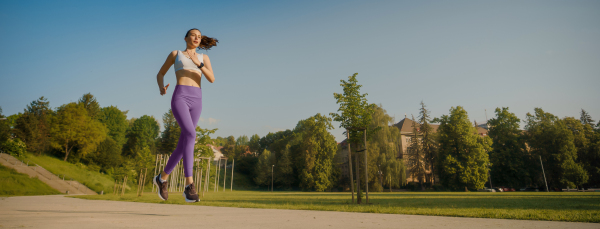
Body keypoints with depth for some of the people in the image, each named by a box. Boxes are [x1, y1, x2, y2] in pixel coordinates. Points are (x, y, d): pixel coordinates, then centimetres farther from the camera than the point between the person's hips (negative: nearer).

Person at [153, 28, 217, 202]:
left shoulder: (203, 58, 22)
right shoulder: (175, 54, 19)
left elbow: (212, 79, 6)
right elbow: (160, 74, 23)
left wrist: (198, 63, -10)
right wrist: (161, 87, 0)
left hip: (196, 101, 4)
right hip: (180, 98, -3)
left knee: (182, 146, 2)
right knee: (190, 135, -29)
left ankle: (162, 177, 26)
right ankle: (189, 185, -31)